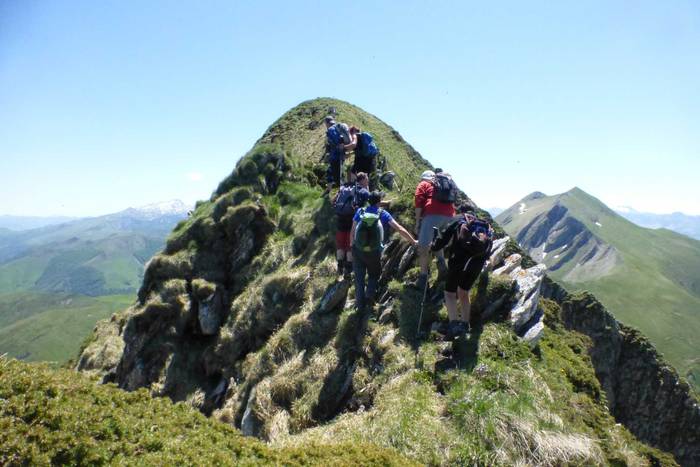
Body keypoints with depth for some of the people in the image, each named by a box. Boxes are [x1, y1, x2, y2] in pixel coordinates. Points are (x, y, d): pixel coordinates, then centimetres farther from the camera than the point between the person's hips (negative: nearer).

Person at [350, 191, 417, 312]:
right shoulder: (383, 213, -7)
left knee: (359, 277, 15)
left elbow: (352, 231, -1)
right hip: (374, 252, -1)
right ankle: (369, 296, 7)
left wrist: (352, 245, 13)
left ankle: (360, 303, 16)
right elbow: (400, 229, -7)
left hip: (358, 250, 1)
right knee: (374, 275, 23)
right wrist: (413, 242, 2)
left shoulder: (360, 211, -4)